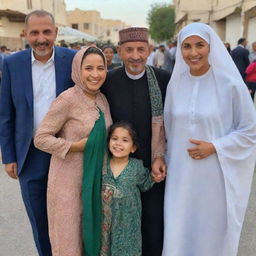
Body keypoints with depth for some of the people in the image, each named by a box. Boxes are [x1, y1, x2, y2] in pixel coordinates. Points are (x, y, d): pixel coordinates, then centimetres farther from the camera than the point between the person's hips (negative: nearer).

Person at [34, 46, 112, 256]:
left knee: (93, 230, 19)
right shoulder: (67, 100, -17)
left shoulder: (103, 99, 4)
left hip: (96, 176, 6)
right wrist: (75, 146, -19)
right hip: (70, 180, -6)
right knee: (70, 234, 11)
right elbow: (41, 139, -15)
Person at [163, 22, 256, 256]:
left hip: (216, 175, -3)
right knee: (178, 232, 12)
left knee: (213, 233, 13)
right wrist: (168, 162, 11)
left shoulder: (230, 84, -10)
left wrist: (215, 147, -15)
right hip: (181, 175, 3)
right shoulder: (175, 83, 2)